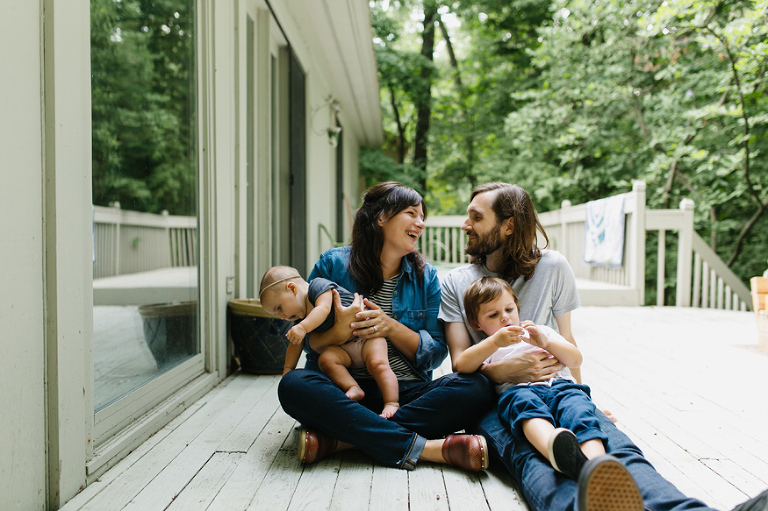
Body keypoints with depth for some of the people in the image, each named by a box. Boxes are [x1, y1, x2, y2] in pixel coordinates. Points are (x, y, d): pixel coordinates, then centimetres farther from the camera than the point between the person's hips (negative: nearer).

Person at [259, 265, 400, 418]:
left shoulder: (319, 286, -8)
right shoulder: (301, 318, 15)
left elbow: (323, 309, -25)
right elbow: (296, 343, 24)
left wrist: (303, 327, -34)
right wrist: (288, 368, 21)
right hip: (342, 348, 7)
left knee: (377, 363, -28)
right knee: (326, 358, -22)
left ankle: (391, 403, -29)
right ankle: (353, 388, -27)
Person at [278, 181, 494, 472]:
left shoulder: (426, 276, 10)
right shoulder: (332, 265, 3)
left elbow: (435, 354, 6)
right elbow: (308, 341, 2)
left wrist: (391, 327, -13)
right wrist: (339, 332, -22)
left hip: (407, 392, 2)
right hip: (346, 390, -2)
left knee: (476, 388, -25)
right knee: (293, 385, -33)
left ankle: (341, 439, -30)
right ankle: (426, 447, -34)